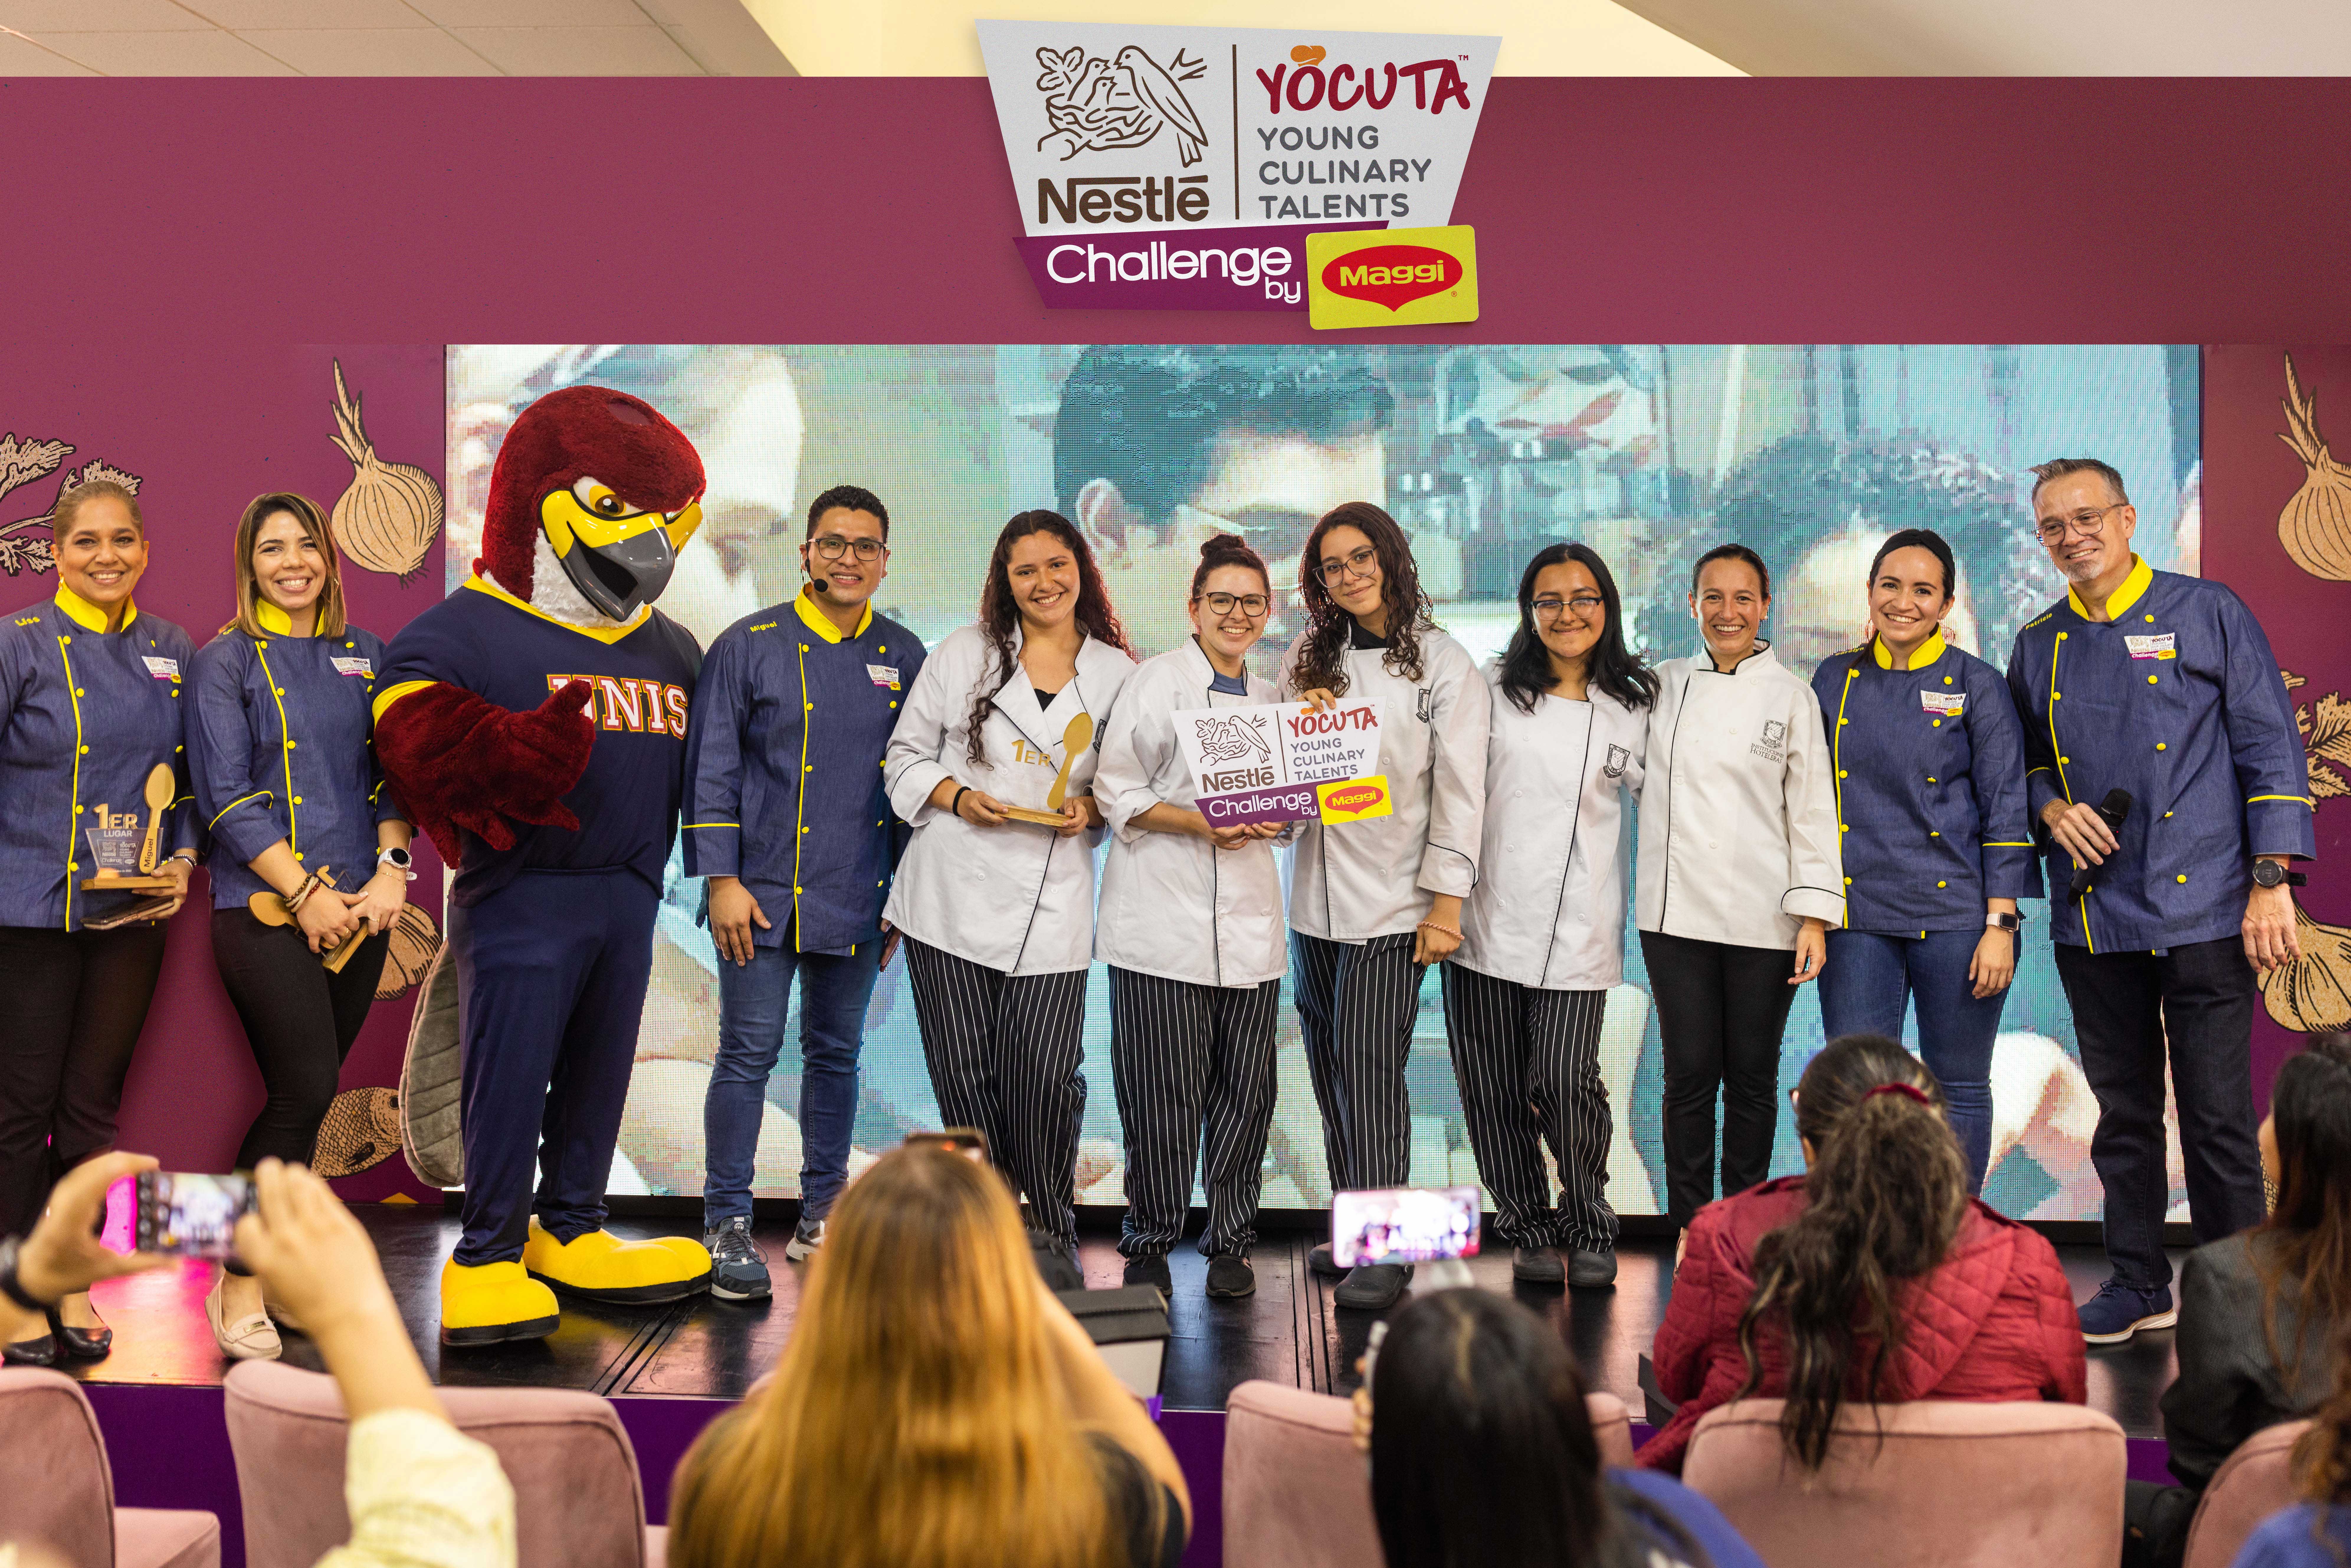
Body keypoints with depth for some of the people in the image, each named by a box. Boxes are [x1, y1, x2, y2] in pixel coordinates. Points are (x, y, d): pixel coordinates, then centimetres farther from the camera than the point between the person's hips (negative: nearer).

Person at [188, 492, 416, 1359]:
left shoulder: (364, 655, 15)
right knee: (306, 1089, -13)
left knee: (305, 1094, 6)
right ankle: (240, 1285, 0)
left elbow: (391, 772, 13)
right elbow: (227, 796, -6)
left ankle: (265, 1259, 20)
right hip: (264, 909, -5)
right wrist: (305, 891, -12)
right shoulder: (225, 661, 1)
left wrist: (391, 866, -3)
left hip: (359, 910, 5)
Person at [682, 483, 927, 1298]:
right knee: (749, 1054, -2)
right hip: (764, 893, -3)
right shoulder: (749, 646, -1)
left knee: (836, 1054, 11)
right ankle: (727, 1225, 7)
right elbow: (712, 768, -2)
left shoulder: (902, 657, 8)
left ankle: (822, 1216, 22)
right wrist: (723, 881, -8)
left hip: (860, 898, 3)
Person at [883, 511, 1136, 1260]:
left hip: (1052, 902, -1)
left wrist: (1092, 809, -7)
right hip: (953, 894, 1)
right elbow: (906, 756, 9)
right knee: (964, 1074, 4)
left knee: (1047, 1078, -6)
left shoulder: (1118, 673, 8)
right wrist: (956, 797, -9)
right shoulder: (964, 653, 7)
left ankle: (1055, 1239, 14)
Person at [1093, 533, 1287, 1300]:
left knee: (1247, 1088, 3)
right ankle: (1150, 1247, 11)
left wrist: (1265, 820, -1)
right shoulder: (1156, 681, 1)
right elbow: (1116, 792, -5)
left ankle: (1230, 1243, 17)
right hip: (1162, 915, -5)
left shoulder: (1270, 697, 16)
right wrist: (1200, 824, -17)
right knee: (1163, 1092, -4)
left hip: (1248, 919, 5)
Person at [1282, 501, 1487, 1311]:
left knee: (1369, 1066, -10)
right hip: (1314, 898, 5)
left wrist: (1446, 904, -10)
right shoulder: (1307, 659, 12)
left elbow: (1461, 791, -4)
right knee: (1330, 1068, 8)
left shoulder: (1445, 664, -2)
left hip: (1393, 903, -5)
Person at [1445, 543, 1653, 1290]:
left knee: (1565, 1081, -12)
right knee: (1494, 1089, 3)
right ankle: (1530, 1231, 19)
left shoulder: (1634, 706, 8)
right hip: (1488, 920, 1)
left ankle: (1589, 1231, 8)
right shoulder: (1494, 692, 7)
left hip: (1578, 931, -1)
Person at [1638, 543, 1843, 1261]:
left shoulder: (1791, 697, 2)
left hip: (1763, 918, -1)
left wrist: (1815, 915, -5)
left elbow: (1812, 810, 0)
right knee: (1690, 1075, 0)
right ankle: (1691, 1227, 11)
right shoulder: (1662, 686, 7)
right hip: (1676, 909, 1)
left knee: (1752, 1076, 6)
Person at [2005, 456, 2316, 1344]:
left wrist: (2273, 882, -9)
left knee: (2217, 1117, -3)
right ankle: (2139, 1285, 22)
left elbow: (2269, 748, -2)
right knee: (2124, 1111, 11)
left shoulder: (2207, 614, 1)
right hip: (2093, 919, 4)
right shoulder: (2039, 647, 12)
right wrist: (2051, 806, -2)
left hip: (2204, 912, -4)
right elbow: (2022, 761, 22)